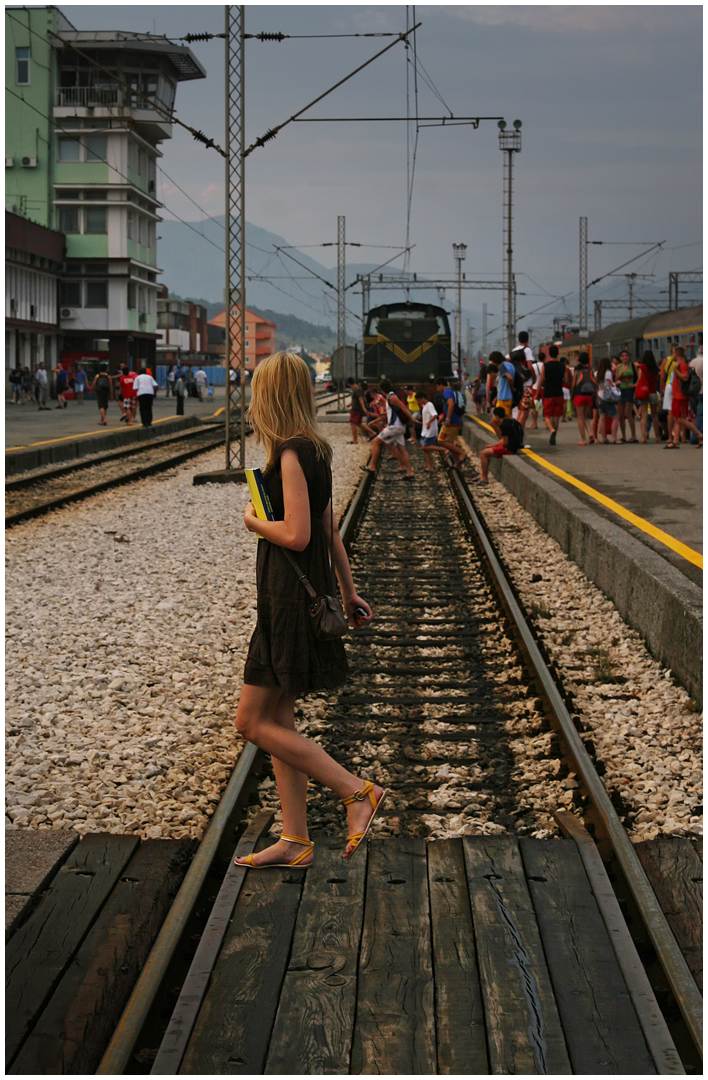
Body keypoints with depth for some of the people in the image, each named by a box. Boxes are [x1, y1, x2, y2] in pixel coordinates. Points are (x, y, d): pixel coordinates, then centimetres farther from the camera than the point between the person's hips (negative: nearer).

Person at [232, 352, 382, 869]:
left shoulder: (292, 454, -17)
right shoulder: (315, 451, 11)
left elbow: (296, 534, -25)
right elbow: (330, 531, 19)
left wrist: (253, 521, -6)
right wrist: (349, 590, 25)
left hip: (291, 602, -9)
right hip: (296, 598, 9)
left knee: (254, 722, -3)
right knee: (277, 720, 13)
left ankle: (358, 791, -1)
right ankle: (296, 841, 18)